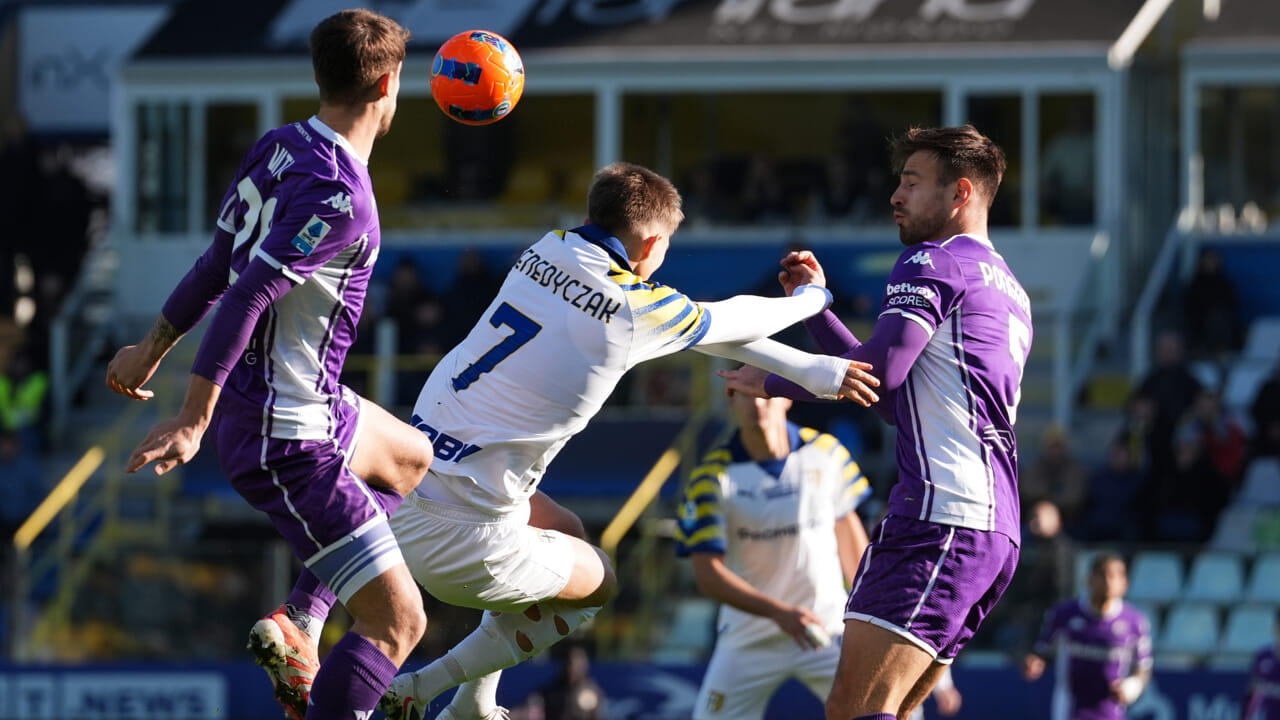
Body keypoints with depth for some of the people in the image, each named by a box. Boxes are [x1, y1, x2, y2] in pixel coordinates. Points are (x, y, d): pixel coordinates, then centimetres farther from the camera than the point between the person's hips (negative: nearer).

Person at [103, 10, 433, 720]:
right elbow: (247, 293, -31)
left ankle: (297, 621, 25)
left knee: (413, 461, 35)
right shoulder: (341, 197, -25)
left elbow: (216, 266, 10)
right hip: (285, 438, -10)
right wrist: (193, 418, -31)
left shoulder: (277, 148, 1)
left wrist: (153, 348, 22)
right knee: (397, 620, -8)